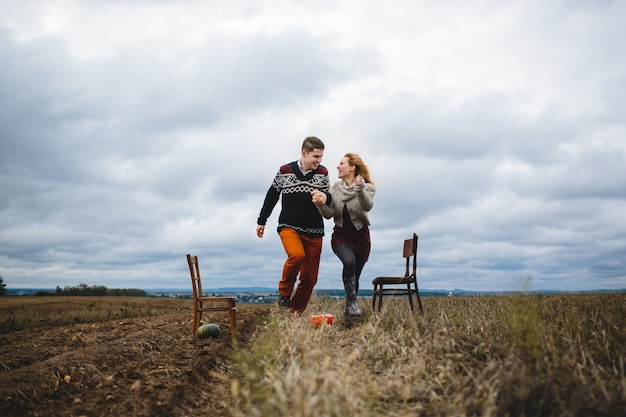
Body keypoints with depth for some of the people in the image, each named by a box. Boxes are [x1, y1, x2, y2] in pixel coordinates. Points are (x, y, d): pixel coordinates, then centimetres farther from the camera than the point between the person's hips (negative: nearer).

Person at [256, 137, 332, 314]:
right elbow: (272, 196, 9)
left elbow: (329, 198, 5)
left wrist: (324, 197, -21)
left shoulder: (323, 173, 1)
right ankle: (284, 291, -5)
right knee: (297, 255, -32)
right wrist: (261, 221, 15)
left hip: (314, 232, 3)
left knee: (310, 279, 3)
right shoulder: (285, 171, -3)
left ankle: (296, 314, 20)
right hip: (289, 227, -2)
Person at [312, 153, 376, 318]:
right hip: (340, 236, 1)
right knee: (349, 261, -30)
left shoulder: (367, 187, -7)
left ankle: (349, 308, 30)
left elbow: (367, 206, -28)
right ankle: (352, 301, -16)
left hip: (360, 236, 0)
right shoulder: (335, 188, 1)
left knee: (354, 276, 7)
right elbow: (329, 214, -6)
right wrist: (322, 204, -27)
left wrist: (360, 190, -46)